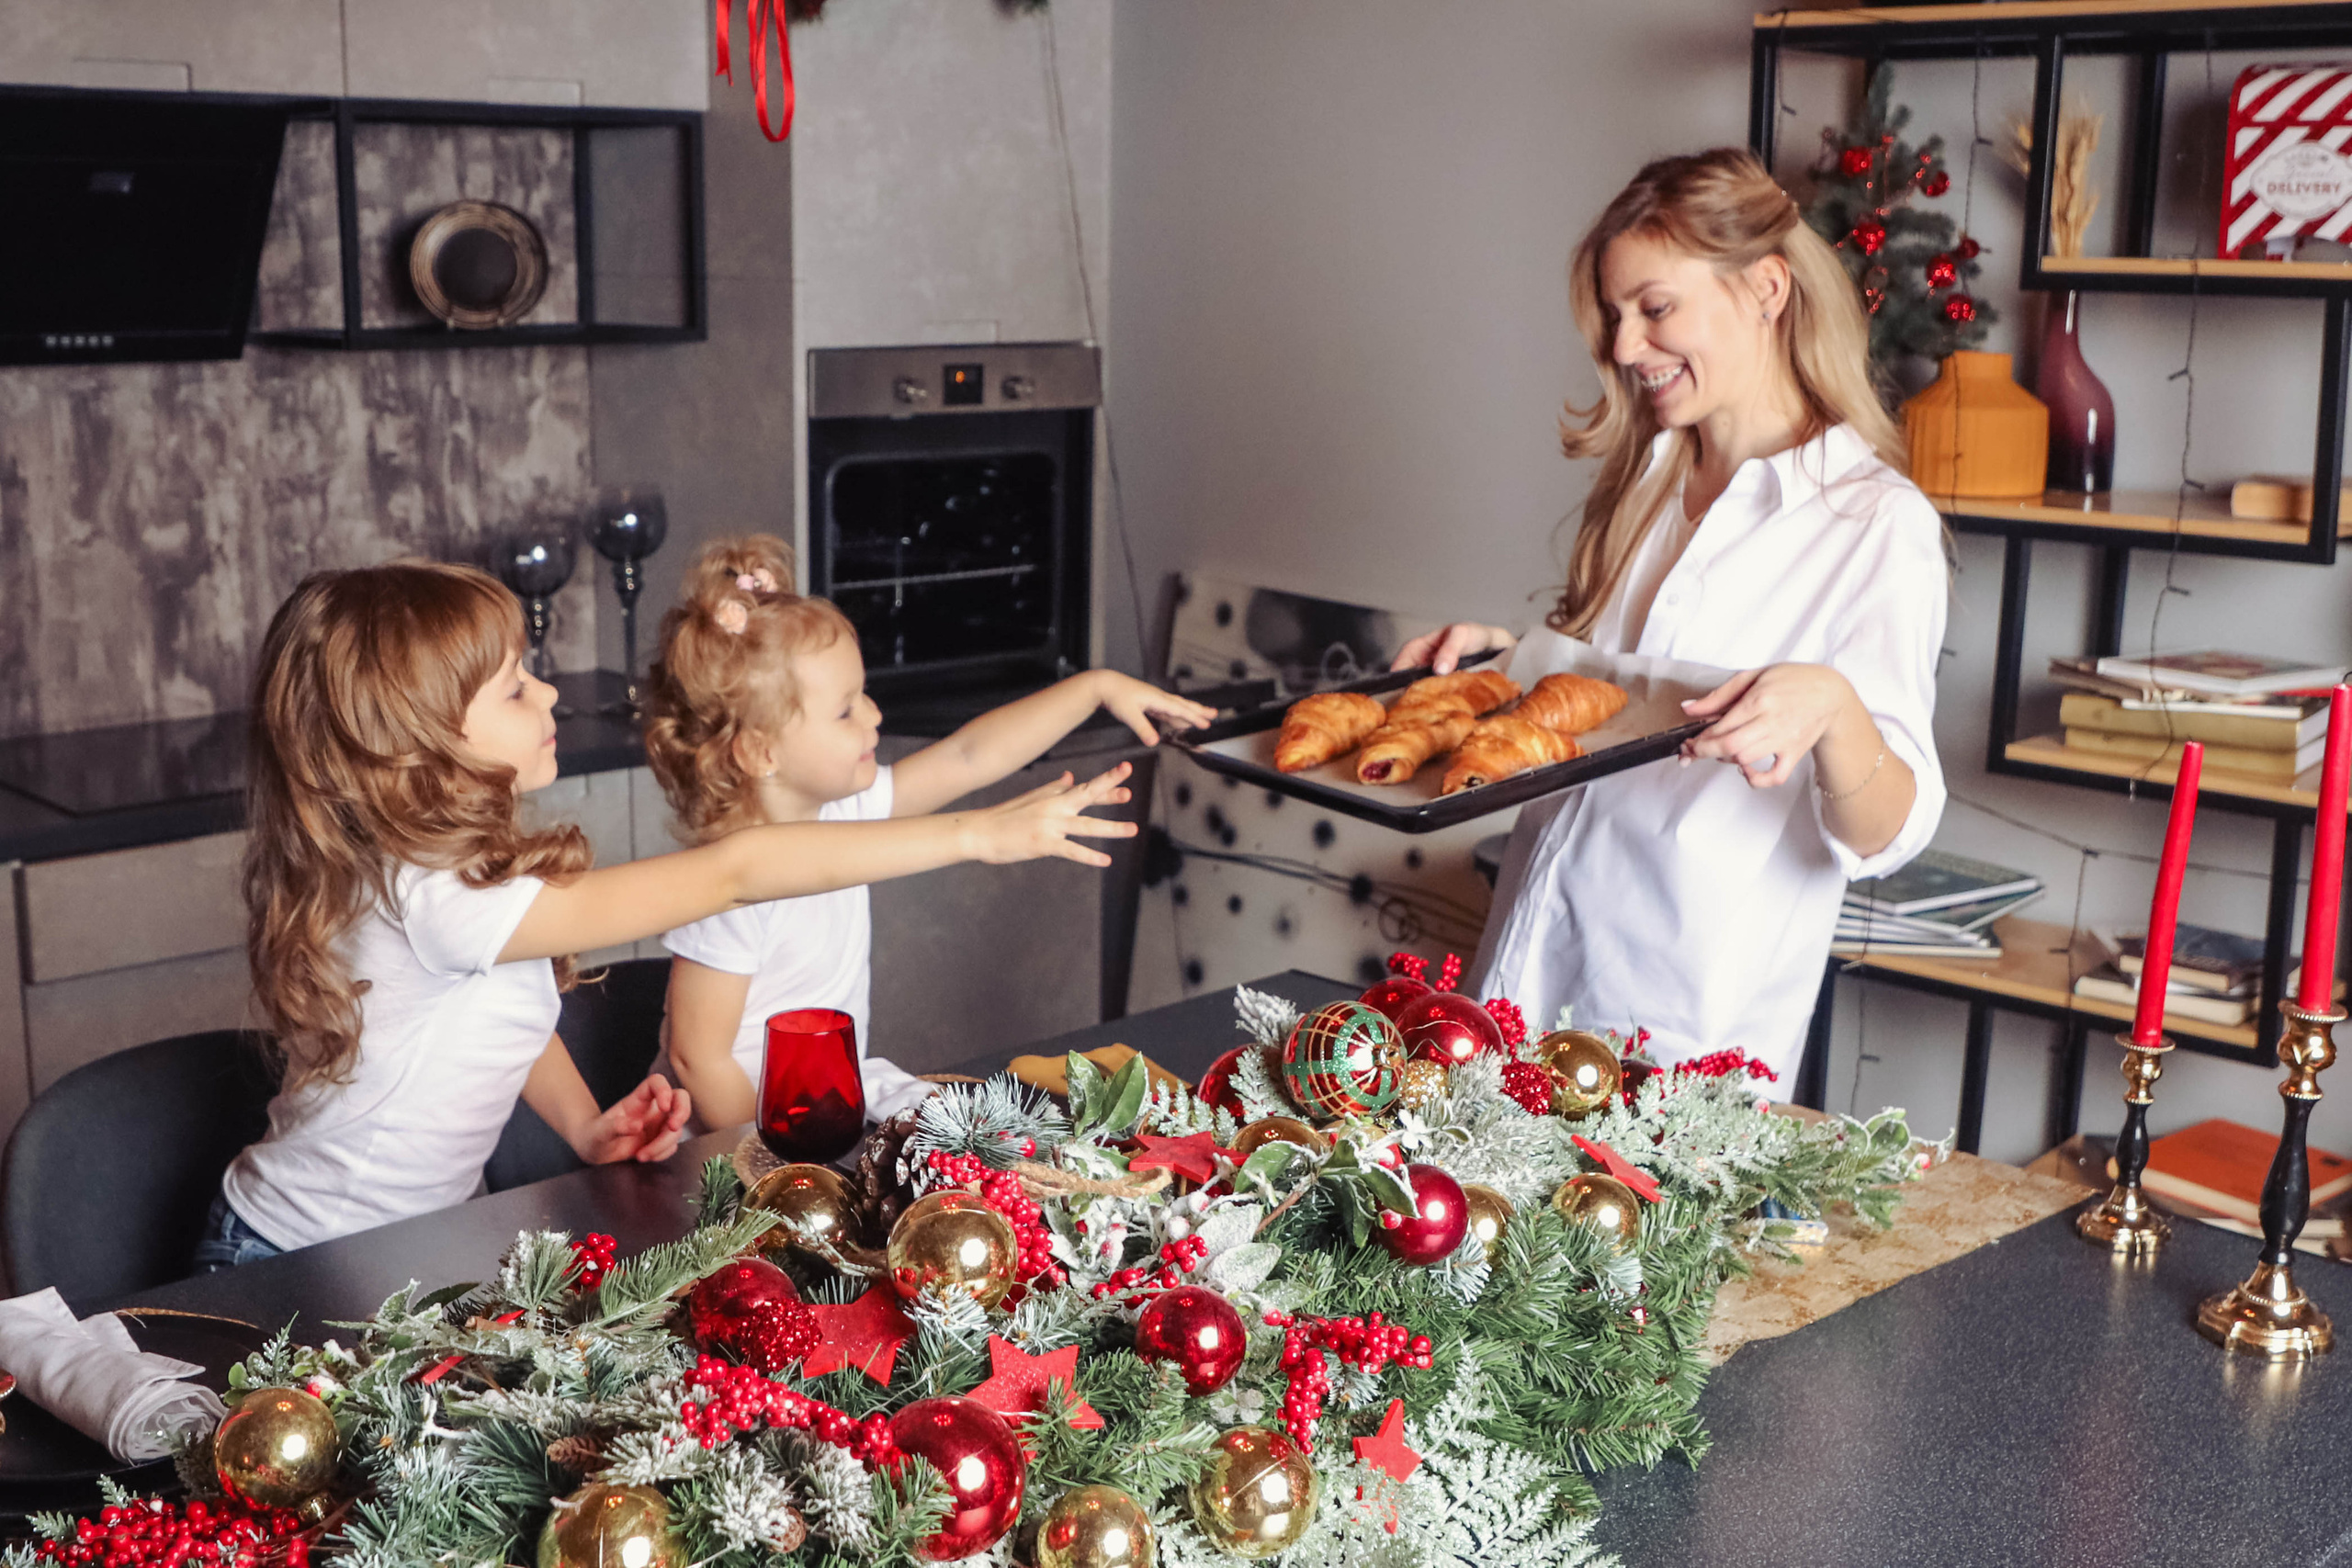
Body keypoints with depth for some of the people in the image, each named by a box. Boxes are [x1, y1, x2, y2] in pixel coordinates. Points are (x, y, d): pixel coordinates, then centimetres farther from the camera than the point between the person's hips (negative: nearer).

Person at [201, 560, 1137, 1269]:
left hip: (415, 1241, 7)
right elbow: (734, 874, -34)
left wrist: (586, 1127, -4)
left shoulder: (456, 861, -4)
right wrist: (977, 835, -32)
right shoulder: (438, 899, -33)